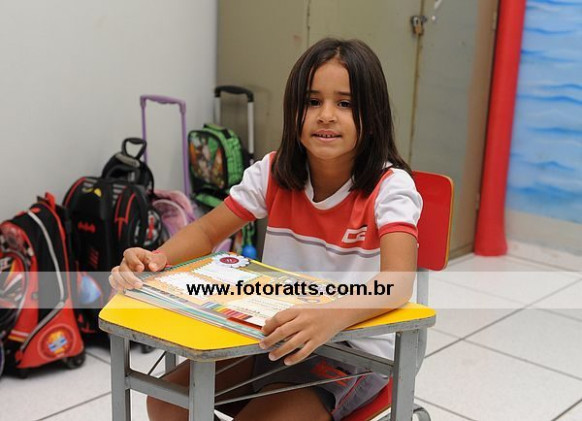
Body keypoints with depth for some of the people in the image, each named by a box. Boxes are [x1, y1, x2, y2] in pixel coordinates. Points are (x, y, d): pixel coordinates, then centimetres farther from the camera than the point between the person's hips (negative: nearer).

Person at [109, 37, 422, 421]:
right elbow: (207, 231, 5)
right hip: (278, 337, 5)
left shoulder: (389, 187, -18)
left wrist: (331, 316, -55)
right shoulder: (274, 174, -4)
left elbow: (397, 282, -34)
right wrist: (156, 259, -18)